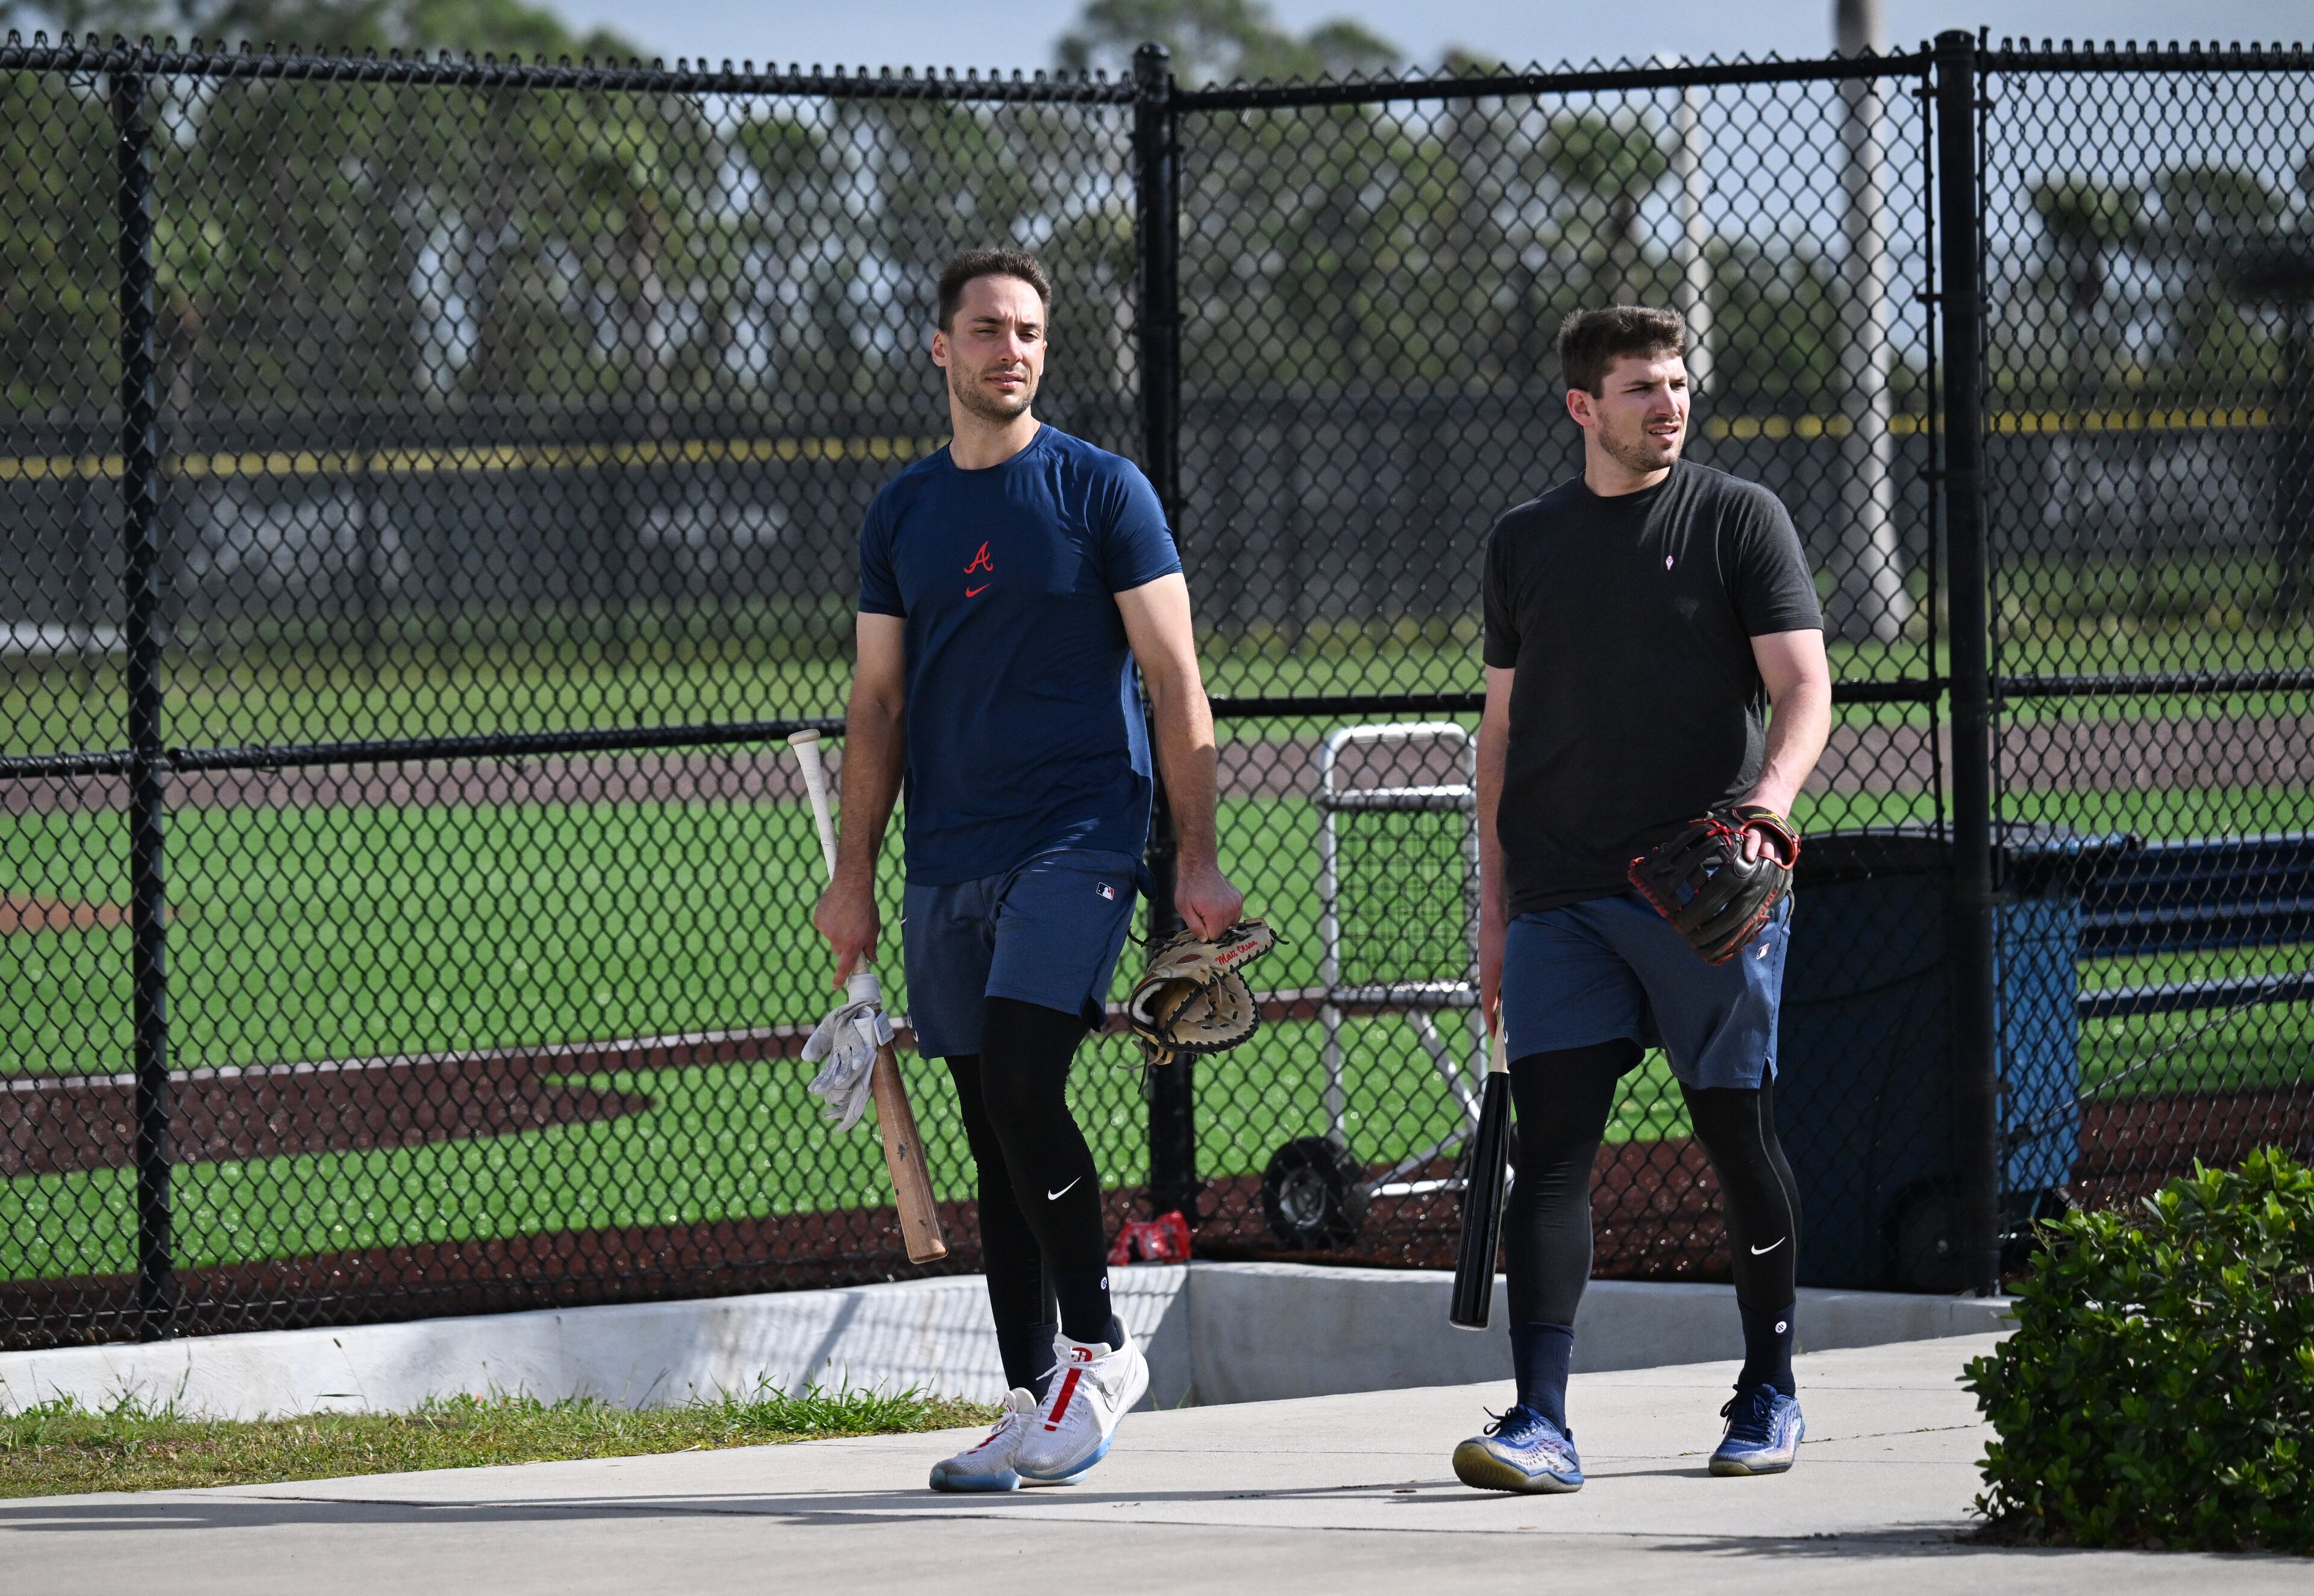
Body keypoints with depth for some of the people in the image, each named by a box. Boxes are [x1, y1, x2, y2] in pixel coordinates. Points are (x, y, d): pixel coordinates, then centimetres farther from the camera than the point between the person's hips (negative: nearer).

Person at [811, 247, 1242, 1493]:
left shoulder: (1101, 491, 0)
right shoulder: (902, 513, 13)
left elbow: (1174, 683, -2)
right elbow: (878, 703, 16)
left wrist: (1198, 862, -8)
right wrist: (853, 875, 10)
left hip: (1077, 832, -5)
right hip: (947, 861, 5)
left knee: (1021, 1082, -20)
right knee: (993, 1130, 5)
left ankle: (1097, 1346, -6)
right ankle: (1035, 1404, 9)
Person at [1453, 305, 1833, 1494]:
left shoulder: (1738, 519, 3)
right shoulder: (1525, 544, 13)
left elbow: (1803, 688, -4)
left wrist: (1767, 801, -24)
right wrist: (1493, 906, 14)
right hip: (1560, 896, 2)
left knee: (1738, 1136, 3)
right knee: (1549, 1145, -8)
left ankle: (1768, 1395, 20)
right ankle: (1540, 1425, -13)